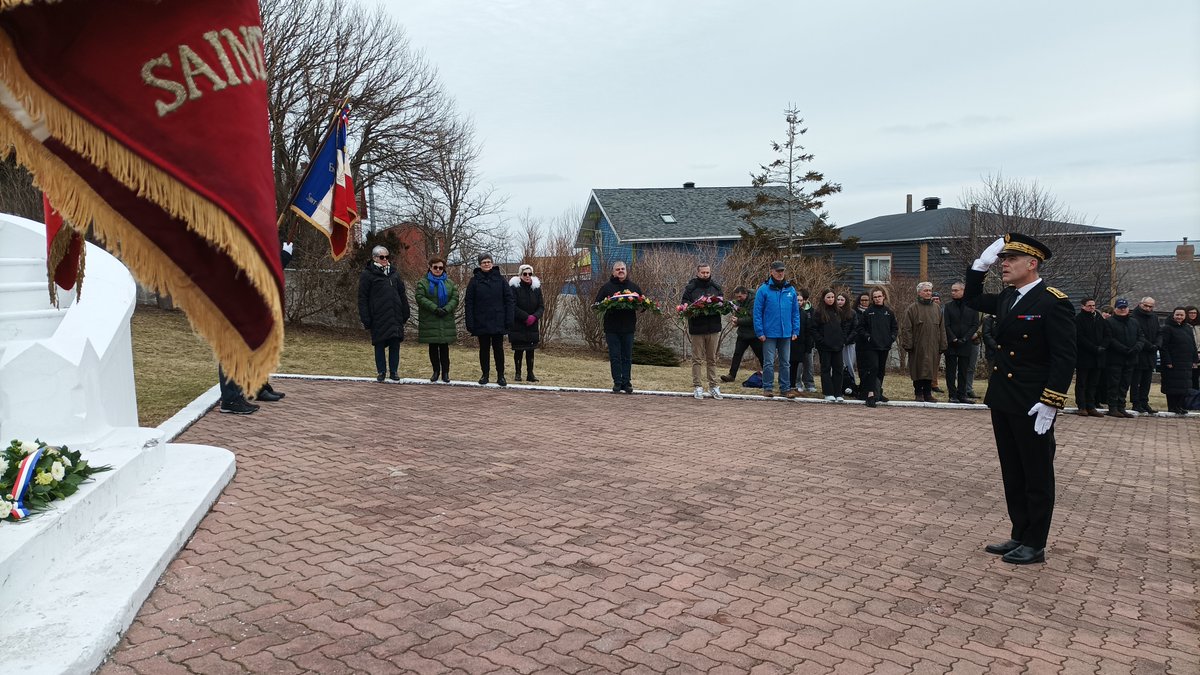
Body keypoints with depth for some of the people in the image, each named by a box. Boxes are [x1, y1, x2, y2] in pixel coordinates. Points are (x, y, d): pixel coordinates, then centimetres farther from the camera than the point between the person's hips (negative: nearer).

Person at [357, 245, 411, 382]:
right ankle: (381, 372, 14)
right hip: (378, 318, -4)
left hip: (395, 316, 4)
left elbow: (402, 294, 18)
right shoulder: (367, 275, -1)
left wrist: (405, 313, 13)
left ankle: (394, 371, 13)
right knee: (379, 345, 3)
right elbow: (362, 298, -3)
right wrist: (365, 318, -9)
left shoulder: (394, 273, 14)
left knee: (395, 344, 4)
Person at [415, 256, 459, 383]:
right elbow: (420, 298, -11)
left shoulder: (450, 283, 9)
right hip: (429, 321, -1)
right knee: (433, 347, 5)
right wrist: (435, 308, -19)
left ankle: (445, 372, 9)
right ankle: (436, 371, 16)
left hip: (446, 321, 1)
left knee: (444, 347, 2)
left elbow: (455, 299, 1)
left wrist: (446, 309, -17)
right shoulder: (423, 282, 2)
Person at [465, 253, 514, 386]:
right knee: (484, 349, 9)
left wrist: (509, 319, -7)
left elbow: (509, 299, 0)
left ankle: (500, 375, 13)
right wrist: (470, 323, -7)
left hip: (498, 322, 0)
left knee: (498, 349, 5)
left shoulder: (500, 279, 2)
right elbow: (469, 303, 0)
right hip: (481, 322, 0)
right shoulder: (474, 281, 1)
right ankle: (485, 374, 19)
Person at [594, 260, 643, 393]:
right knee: (615, 356, -1)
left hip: (628, 327, 2)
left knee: (627, 357, 4)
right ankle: (617, 382, 6)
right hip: (612, 327, -2)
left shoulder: (634, 287, 12)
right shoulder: (607, 287, 5)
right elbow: (597, 303, 2)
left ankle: (626, 382, 9)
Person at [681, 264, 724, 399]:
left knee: (712, 359, 10)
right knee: (697, 359, 2)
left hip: (713, 328, 3)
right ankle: (697, 387, 7)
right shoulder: (690, 287, 1)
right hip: (696, 328, -3)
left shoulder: (716, 287, 11)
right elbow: (684, 304, -3)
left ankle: (713, 386, 15)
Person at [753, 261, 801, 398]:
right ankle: (768, 388, 11)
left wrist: (796, 330, 2)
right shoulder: (764, 289, -6)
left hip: (786, 334, 3)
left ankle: (786, 387, 19)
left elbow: (795, 312, 9)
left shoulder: (791, 290, 5)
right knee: (769, 362, 2)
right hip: (769, 333, -3)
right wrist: (760, 332, -11)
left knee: (785, 362, 11)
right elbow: (757, 312, -6)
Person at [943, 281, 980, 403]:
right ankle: (953, 395, 4)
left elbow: (975, 325, 0)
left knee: (964, 371, 6)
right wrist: (954, 339, -9)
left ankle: (962, 394, 12)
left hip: (966, 344, 0)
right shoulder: (948, 306, 4)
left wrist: (964, 339, -9)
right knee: (951, 371, 0)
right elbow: (946, 325, 0)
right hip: (951, 344, 0)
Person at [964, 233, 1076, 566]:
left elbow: (1064, 359, -17)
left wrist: (1049, 404, -21)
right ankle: (1020, 537, 26)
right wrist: (981, 264, 10)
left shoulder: (1053, 302, -13)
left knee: (1037, 476, 5)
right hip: (1002, 403, 8)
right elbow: (972, 299, 27)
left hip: (1032, 407, -8)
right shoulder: (1006, 298, 9)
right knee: (1013, 475, 15)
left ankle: (1035, 545, 16)